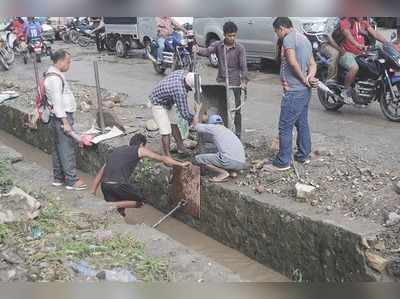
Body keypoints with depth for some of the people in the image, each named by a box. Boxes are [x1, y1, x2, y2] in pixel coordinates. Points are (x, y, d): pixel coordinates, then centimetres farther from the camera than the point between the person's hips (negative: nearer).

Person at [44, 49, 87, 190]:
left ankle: (58, 178, 24)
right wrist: (65, 122, -23)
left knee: (59, 148, 15)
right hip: (62, 117, -11)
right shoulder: (54, 78, -18)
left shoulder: (56, 75, 14)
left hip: (62, 116, 11)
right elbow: (57, 102, -22)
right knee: (67, 149, -6)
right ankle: (72, 180, 0)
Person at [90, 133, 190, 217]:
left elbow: (100, 173, 27)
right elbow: (163, 159, 19)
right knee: (140, 200, 16)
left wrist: (92, 193, 28)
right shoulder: (140, 150, 15)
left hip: (105, 184, 6)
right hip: (119, 184, -6)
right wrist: (181, 164, 29)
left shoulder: (116, 150, 29)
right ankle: (114, 205, -2)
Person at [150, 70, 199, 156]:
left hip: (169, 102, 10)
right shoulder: (180, 91, -40)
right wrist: (194, 119, -15)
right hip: (158, 104, -10)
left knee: (173, 124, 19)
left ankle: (181, 147, 32)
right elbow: (184, 113, -31)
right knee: (166, 132, -11)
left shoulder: (185, 73, -15)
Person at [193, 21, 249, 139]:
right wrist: (198, 50, -40)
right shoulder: (217, 45, 1)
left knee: (236, 110, 3)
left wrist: (244, 80, -26)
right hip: (221, 83, 2)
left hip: (235, 84, -2)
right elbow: (207, 51, -17)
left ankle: (237, 134, 14)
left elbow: (243, 65, -11)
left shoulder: (240, 48, -4)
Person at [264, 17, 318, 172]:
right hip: (305, 91, 10)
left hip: (294, 91, -10)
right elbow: (312, 64, 14)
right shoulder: (304, 39, 18)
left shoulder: (289, 38, -12)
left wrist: (304, 79, -11)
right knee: (302, 123, 17)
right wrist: (310, 78, -4)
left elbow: (293, 62, -22)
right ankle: (303, 155, 26)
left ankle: (282, 162, -1)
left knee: (285, 126, -5)